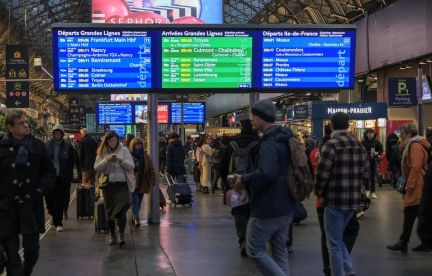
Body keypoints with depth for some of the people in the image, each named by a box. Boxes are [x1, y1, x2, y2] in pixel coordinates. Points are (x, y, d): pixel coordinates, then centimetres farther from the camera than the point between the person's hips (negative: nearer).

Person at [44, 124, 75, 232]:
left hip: (62, 177, -1)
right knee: (49, 199, 8)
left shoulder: (67, 146, -1)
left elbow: (71, 162, 3)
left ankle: (58, 223, 3)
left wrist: (68, 176, -5)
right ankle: (53, 215, 38)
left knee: (60, 201, -4)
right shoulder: (46, 145, 1)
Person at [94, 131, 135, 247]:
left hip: (121, 185, -2)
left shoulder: (124, 150, 5)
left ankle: (121, 235, -17)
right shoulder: (102, 152, 8)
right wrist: (107, 160, -15)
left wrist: (121, 160, -16)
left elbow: (132, 166, 0)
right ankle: (113, 235, 20)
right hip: (108, 185, 2)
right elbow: (97, 167, -1)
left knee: (121, 209, -15)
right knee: (109, 211, 7)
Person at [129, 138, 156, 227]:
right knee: (135, 200, -12)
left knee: (139, 201, 10)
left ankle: (135, 217, 21)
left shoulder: (146, 157, 9)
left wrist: (153, 180, 2)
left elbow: (151, 169, 10)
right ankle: (136, 218, -14)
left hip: (142, 183, 4)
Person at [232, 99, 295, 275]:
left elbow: (265, 174, -37)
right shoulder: (282, 139, 10)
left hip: (268, 208, -10)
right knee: (280, 250, 15)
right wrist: (246, 178, 9)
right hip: (285, 206, 10)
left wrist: (245, 181, -18)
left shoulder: (269, 144, -22)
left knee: (254, 250, 2)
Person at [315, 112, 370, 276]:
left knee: (334, 243, 4)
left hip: (334, 201, -7)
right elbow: (366, 172, 9)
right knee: (339, 239, 22)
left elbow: (322, 173, -16)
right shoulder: (359, 146, 8)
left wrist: (319, 194, -2)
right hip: (353, 201, 7)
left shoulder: (331, 145, -13)